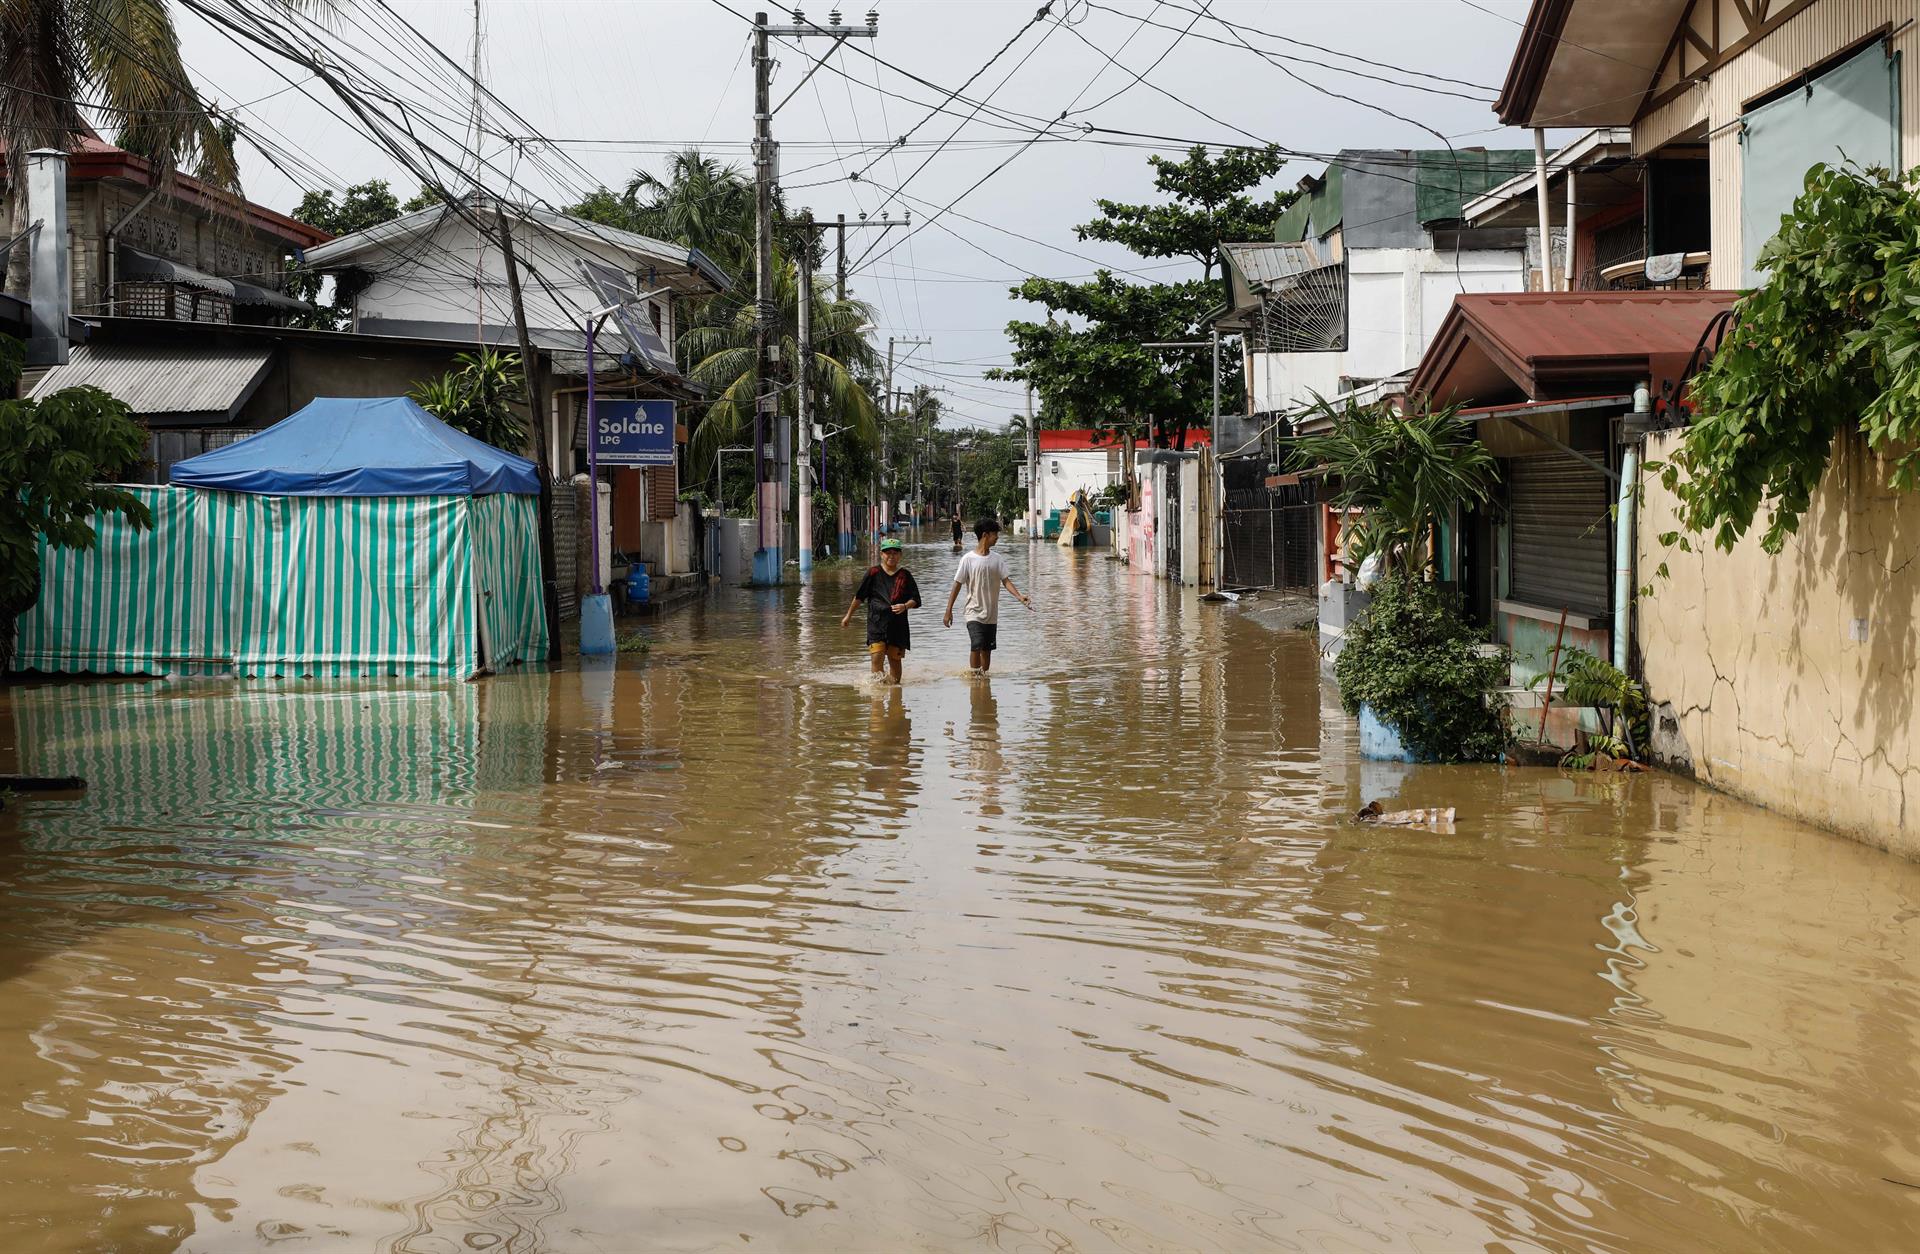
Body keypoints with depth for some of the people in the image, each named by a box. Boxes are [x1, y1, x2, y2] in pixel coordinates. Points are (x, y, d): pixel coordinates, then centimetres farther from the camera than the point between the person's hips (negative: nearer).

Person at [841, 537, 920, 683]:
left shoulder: (905, 575, 5)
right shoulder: (874, 573, 3)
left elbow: (915, 600, 5)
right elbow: (859, 596, 11)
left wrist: (905, 606, -16)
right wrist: (848, 615, 15)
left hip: (898, 624, 1)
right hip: (876, 622, -1)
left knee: (895, 659, 5)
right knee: (877, 657, -13)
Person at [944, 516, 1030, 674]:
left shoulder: (998, 559, 5)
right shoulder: (968, 559, -8)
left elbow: (1006, 581, 1)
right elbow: (957, 585, -6)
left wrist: (1020, 596, -17)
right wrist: (949, 610, -7)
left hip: (992, 615, 5)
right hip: (974, 613, -4)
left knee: (987, 650, 10)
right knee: (976, 646, -18)